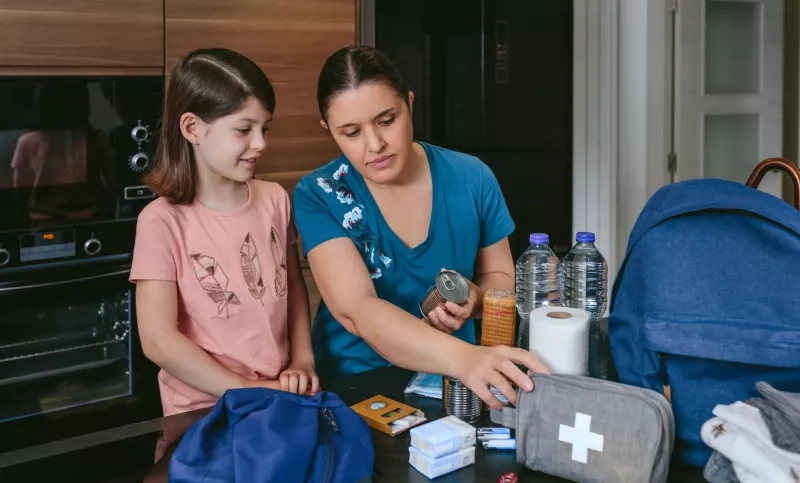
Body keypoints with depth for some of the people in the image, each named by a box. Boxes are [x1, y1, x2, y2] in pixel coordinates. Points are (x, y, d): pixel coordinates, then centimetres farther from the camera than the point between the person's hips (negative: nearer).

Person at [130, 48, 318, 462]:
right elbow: (159, 340, -13)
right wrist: (248, 391, -12)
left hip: (279, 398, 5)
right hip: (202, 412, -4)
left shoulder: (275, 200, 6)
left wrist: (302, 360, 3)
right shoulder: (163, 221, -10)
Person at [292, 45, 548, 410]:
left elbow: (501, 275, 10)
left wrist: (476, 299, -14)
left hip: (452, 383, 1)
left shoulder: (472, 179, -4)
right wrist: (464, 359, -38)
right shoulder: (318, 196, -11)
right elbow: (356, 311, -24)